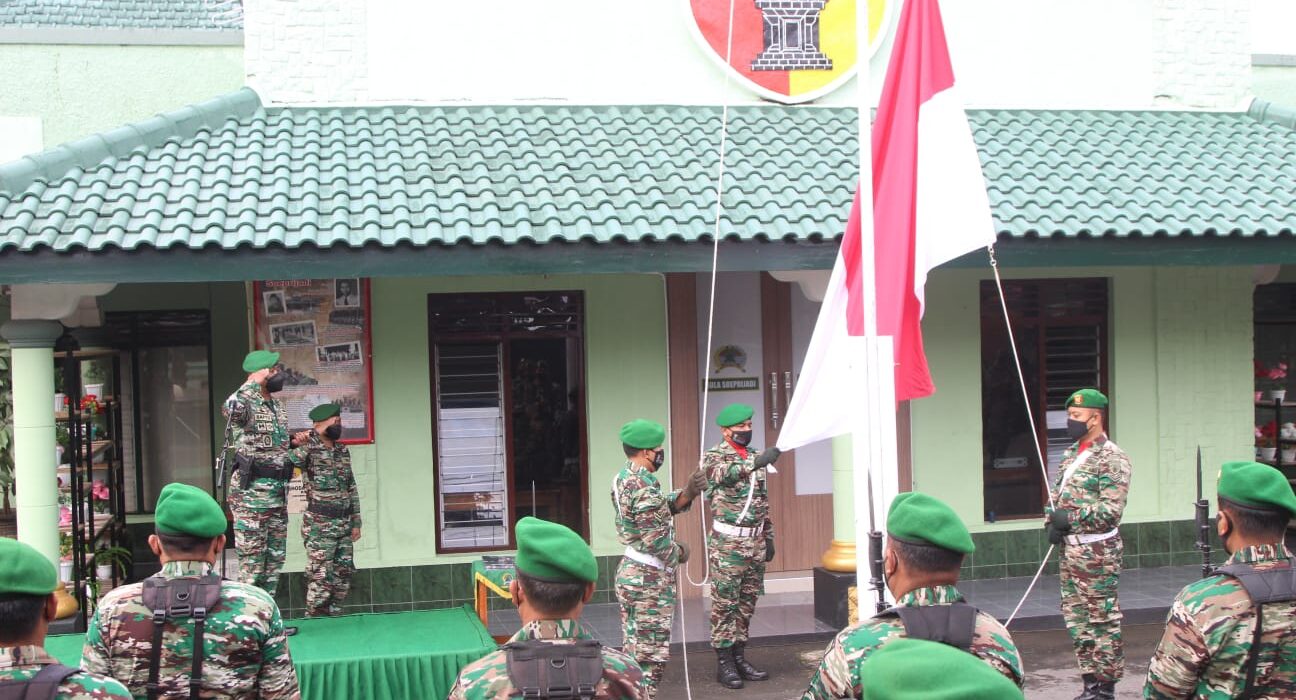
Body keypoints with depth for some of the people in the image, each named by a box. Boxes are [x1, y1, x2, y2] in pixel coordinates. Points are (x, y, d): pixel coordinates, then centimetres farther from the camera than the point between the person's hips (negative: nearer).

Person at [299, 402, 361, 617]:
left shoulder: (343, 450, 13)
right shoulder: (308, 448, -7)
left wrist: (356, 522, 14)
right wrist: (317, 433, -27)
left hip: (344, 523, 7)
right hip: (320, 524, -7)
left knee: (343, 573, 9)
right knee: (320, 576, -5)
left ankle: (334, 615, 20)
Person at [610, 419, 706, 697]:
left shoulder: (624, 478, 8)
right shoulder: (644, 485, -22)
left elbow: (659, 509, 10)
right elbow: (656, 539, -23)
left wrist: (687, 492, -6)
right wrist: (680, 553, -4)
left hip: (630, 572, 9)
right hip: (650, 579, -9)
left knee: (632, 651, 15)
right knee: (650, 655, -3)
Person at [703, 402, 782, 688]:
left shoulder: (754, 457, 13)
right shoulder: (713, 456, -7)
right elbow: (723, 473, -32)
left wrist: (769, 536, 16)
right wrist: (757, 462, -47)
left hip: (755, 541, 7)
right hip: (727, 542, -6)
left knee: (747, 602, 10)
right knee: (725, 603, -2)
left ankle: (739, 657, 19)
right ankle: (724, 662, 3)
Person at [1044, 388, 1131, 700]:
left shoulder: (1112, 458, -13)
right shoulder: (1071, 454, 13)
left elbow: (1111, 510, -20)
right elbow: (1056, 496, 19)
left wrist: (1070, 517, -18)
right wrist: (1051, 522, 1)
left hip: (1097, 553, -9)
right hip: (1069, 550, 9)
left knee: (1103, 621, -1)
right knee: (1076, 619, 14)